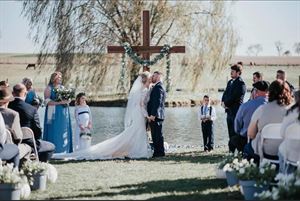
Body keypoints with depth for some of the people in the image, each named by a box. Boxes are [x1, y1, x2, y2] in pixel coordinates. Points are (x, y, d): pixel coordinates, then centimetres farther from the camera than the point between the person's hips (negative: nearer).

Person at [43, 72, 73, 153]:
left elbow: (68, 98, 19)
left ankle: (63, 149, 6)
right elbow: (48, 101, -12)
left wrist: (67, 101, -5)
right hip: (53, 113, -6)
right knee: (54, 132, -9)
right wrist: (59, 102, -22)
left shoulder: (62, 87, 15)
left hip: (63, 113, 6)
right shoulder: (49, 88, -3)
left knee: (63, 132, 3)